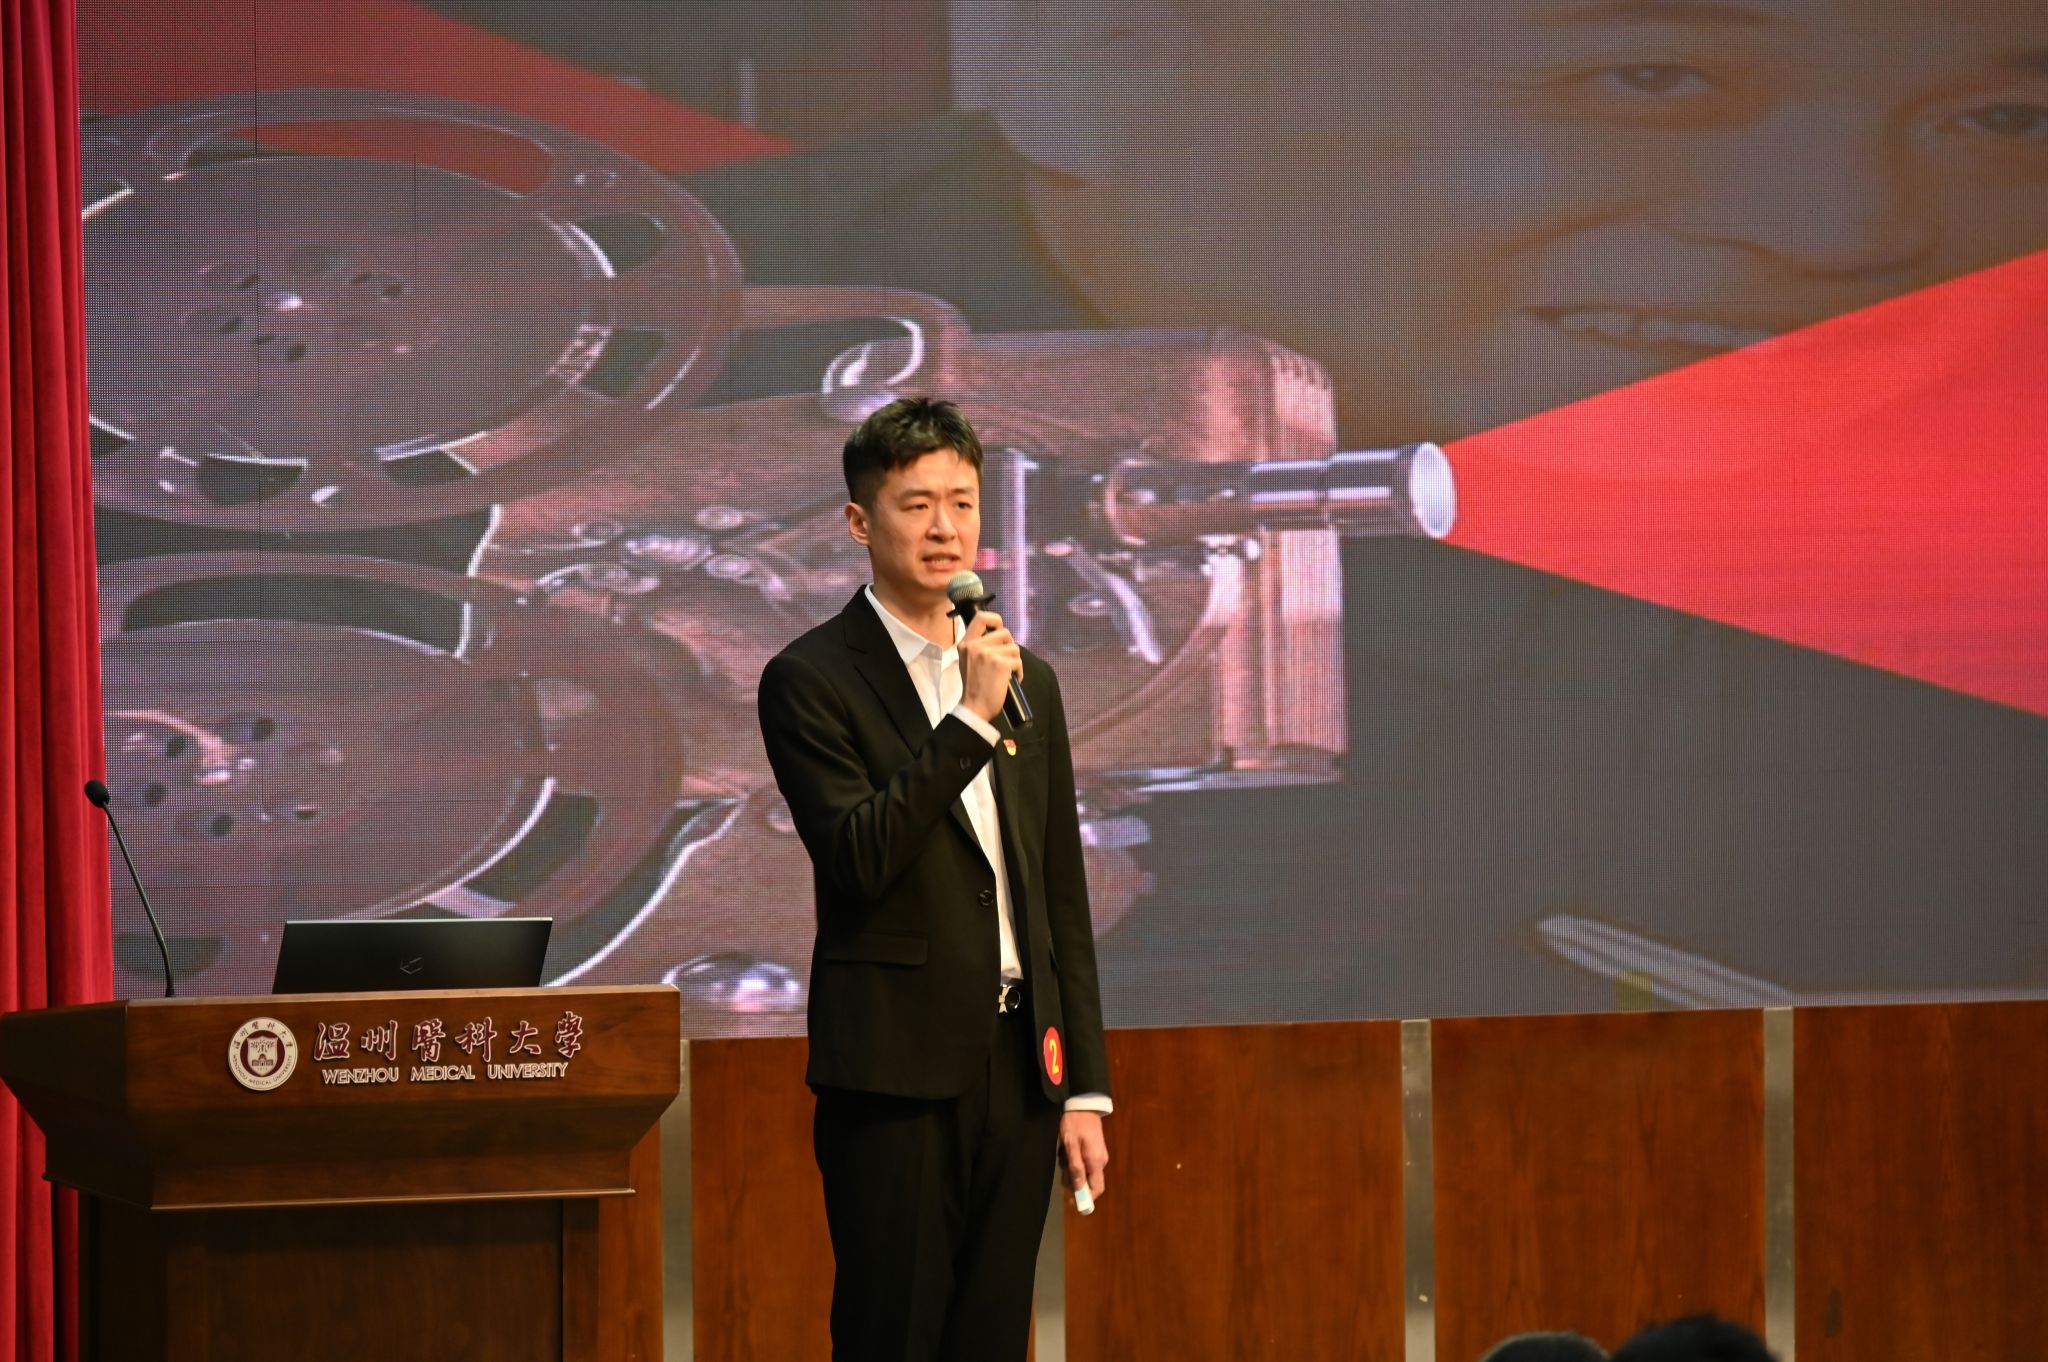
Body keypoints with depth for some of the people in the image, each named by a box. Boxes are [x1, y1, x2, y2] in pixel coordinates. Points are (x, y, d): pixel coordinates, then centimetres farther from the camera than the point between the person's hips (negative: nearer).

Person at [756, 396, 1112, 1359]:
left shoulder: (1028, 681, 14)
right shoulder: (812, 681, -4)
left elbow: (1063, 899, 16)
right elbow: (858, 860, -17)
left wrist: (1084, 1085, 11)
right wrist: (969, 720, -20)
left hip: (1017, 1061, 5)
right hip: (898, 1065, -5)